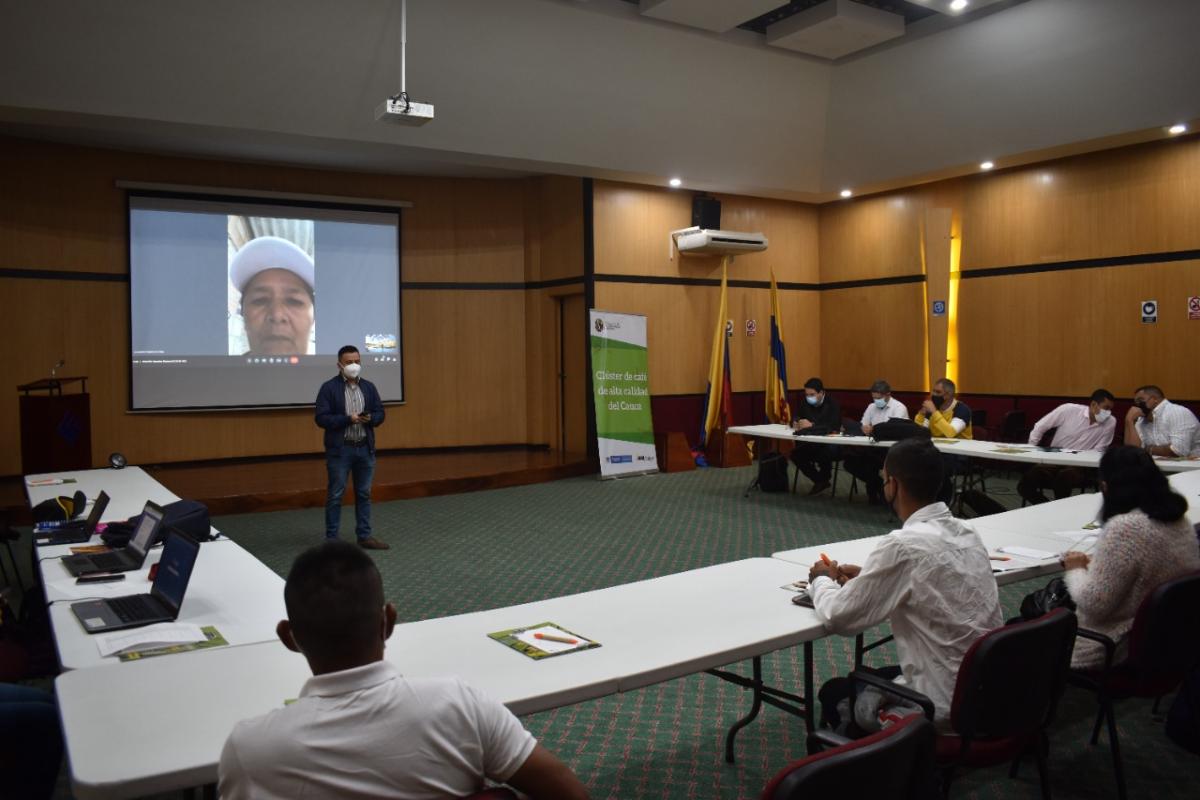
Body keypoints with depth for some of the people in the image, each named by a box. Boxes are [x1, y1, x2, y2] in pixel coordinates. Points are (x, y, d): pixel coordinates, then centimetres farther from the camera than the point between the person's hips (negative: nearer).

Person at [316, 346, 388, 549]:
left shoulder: (369, 387, 8)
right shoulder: (329, 387, -7)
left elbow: (380, 414, 9)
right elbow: (321, 418, -12)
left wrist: (370, 418, -13)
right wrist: (348, 419, -22)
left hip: (365, 448, 5)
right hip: (339, 449, -5)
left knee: (364, 494, 11)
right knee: (335, 495, 3)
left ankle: (364, 536, 21)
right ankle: (332, 539, 11)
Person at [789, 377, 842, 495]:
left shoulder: (832, 404, -14)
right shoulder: (806, 403, 3)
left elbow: (833, 427, -27)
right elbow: (796, 418, 9)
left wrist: (811, 425, -32)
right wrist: (795, 423, -16)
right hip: (812, 443, 6)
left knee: (824, 454, -36)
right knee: (795, 453, -17)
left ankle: (824, 479, -1)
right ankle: (819, 481, 2)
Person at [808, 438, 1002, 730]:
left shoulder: (903, 544, -24)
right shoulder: (966, 532, 1)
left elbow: (839, 618, -14)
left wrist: (821, 580, 6)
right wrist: (865, 577, 17)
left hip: (945, 705, -7)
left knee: (834, 693, 16)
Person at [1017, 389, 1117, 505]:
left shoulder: (1110, 423, -5)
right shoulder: (1069, 409, -8)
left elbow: (1098, 451, 0)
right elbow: (1040, 427, 1)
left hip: (1079, 467, -1)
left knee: (1064, 477, -37)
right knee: (1024, 486, -22)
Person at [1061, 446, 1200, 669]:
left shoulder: (1124, 528, -27)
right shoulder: (1177, 517, -1)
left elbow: (1093, 605, -24)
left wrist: (1076, 569, -7)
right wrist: (1095, 562, 9)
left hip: (1121, 649, -8)